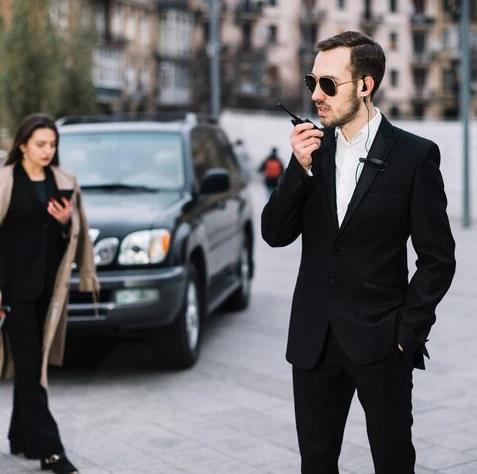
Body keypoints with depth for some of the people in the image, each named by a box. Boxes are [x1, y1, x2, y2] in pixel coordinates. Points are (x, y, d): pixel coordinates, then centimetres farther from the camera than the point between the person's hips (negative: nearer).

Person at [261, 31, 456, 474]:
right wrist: (300, 168, -13)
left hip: (380, 340, -4)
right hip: (313, 338, 4)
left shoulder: (414, 155, -8)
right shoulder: (312, 146, 4)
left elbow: (438, 257, -6)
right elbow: (275, 235, 0)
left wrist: (408, 331, -9)